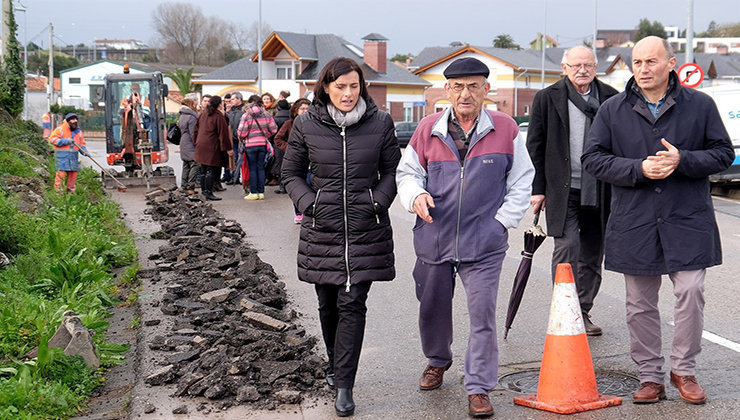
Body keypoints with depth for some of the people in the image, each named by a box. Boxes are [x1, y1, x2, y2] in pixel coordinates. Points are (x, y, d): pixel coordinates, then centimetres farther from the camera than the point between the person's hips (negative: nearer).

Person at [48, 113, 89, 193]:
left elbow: (81, 143, 20)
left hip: (73, 156, 6)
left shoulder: (78, 131, 15)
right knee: (61, 172, -11)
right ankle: (58, 189, -5)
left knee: (73, 173, 6)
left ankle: (71, 190, 18)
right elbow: (52, 139, -7)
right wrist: (65, 141, -15)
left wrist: (85, 152, 2)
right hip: (62, 156, -6)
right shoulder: (60, 129, -4)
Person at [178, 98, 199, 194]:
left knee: (186, 166, 12)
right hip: (190, 146, -9)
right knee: (195, 165, -9)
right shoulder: (191, 117, -14)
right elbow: (193, 133, -16)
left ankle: (185, 186, 14)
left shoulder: (182, 116, 14)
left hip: (183, 145, 10)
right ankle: (190, 187, -14)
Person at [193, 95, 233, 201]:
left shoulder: (202, 114, 12)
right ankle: (208, 193, -8)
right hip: (212, 147, -8)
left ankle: (204, 190, 24)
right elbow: (223, 134, -14)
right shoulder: (219, 116, -12)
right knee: (211, 170, -6)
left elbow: (196, 129, 19)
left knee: (203, 169, 16)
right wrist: (228, 149, -12)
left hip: (201, 145, 8)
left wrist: (196, 142, 27)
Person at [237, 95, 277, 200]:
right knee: (261, 168, 9)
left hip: (250, 145, -3)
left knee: (252, 169, 3)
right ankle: (261, 192, 10)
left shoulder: (246, 115, -9)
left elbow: (242, 132, -11)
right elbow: (273, 129, 3)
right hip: (263, 144, 3)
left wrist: (241, 138, 10)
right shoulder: (266, 114, 3)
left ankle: (253, 192, 4)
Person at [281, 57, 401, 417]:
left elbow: (391, 170, 9)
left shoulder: (380, 123, -1)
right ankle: (335, 364, 36)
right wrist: (309, 204, -6)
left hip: (366, 229, -1)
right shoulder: (306, 126, 0)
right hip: (322, 228, 1)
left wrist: (378, 202, -6)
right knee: (328, 304, 12)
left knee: (352, 304, -6)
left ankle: (343, 386, -1)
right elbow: (291, 173, 9)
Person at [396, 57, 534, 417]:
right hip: (433, 239, 3)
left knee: (483, 316, -4)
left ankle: (479, 388, 8)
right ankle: (437, 361, 45)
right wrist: (415, 195, -10)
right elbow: (407, 172, 11)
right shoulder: (428, 129, 1)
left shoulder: (505, 129, -1)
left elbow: (521, 181, 6)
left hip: (484, 243, -2)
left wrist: (501, 221, -2)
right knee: (432, 309, 18)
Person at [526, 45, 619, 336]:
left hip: (599, 191, 3)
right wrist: (537, 188, -2)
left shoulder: (611, 98, 7)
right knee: (566, 247, -12)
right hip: (562, 190, -3)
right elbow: (535, 146, 3)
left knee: (593, 254, 9)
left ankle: (583, 313, 22)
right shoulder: (547, 98, 2)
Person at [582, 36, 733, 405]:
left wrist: (683, 160, -14)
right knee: (640, 304, 6)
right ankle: (650, 376, 19)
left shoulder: (700, 105, 3)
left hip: (688, 221, -1)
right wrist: (638, 168, -12)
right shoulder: (612, 110, 4)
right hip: (634, 223, 1)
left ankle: (684, 370, 13)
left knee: (690, 292, -6)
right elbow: (592, 158, 2)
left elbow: (723, 153, 4)